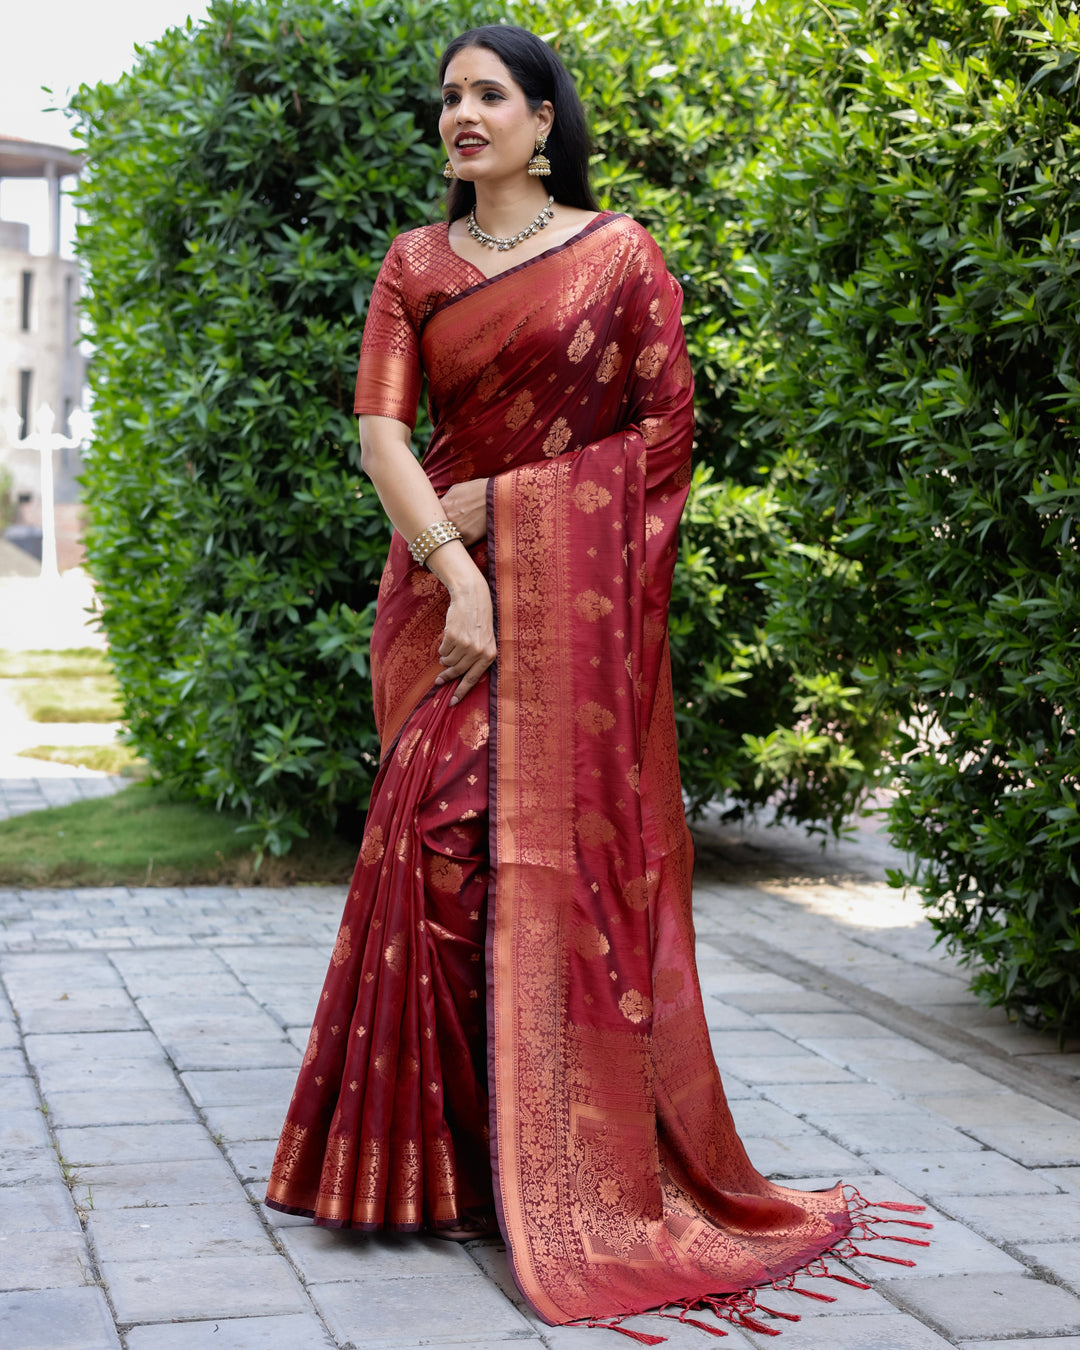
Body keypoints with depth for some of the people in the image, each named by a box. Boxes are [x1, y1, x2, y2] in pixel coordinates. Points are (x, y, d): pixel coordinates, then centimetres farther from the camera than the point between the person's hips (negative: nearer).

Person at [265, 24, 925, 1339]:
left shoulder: (618, 252, 4)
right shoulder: (415, 264, 11)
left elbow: (666, 430, 0)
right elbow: (380, 427, -1)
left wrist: (501, 500, -7)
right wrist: (452, 570, -15)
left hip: (577, 592, -2)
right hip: (445, 577, 3)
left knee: (567, 845, -6)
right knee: (443, 839, -5)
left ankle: (585, 1166, 4)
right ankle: (443, 1155, 5)